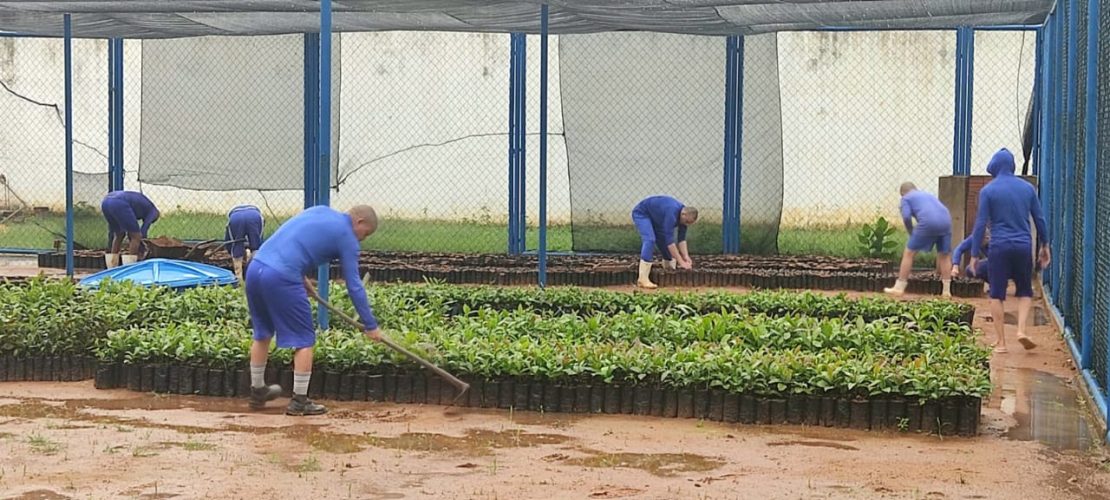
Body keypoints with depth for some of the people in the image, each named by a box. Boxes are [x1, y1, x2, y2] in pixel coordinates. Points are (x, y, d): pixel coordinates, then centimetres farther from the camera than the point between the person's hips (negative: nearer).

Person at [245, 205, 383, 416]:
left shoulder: (320, 210, 21)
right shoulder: (346, 237, 1)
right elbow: (354, 286, 1)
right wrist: (371, 326, 6)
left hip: (255, 267, 8)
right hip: (282, 279, -8)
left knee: (262, 334, 23)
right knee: (305, 339, 5)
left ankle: (257, 391, 35)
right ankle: (299, 401, 7)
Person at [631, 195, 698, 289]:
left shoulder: (684, 216, -11)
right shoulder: (672, 213, -37)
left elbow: (681, 239, -3)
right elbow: (669, 240, -38)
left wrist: (686, 257, -17)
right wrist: (681, 262, -37)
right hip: (641, 213, -9)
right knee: (650, 240, -28)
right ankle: (643, 279, -33)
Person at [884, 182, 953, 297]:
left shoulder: (906, 198, 20)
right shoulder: (929, 195, 36)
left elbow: (906, 217, 2)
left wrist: (911, 233, 17)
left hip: (928, 222, -5)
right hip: (946, 221, 5)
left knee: (909, 253, 7)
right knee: (943, 255, 18)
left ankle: (899, 288, 8)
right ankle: (947, 291, 16)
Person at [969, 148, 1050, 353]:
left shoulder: (988, 191, -4)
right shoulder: (1027, 188, 6)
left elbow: (981, 224, -5)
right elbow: (1040, 219, 10)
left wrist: (974, 254, -2)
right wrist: (1045, 245, 21)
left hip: (999, 247, -2)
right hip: (1024, 246, 3)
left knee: (997, 295, 5)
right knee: (1025, 292, 16)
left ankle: (1000, 342, 5)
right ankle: (1021, 330, -4)